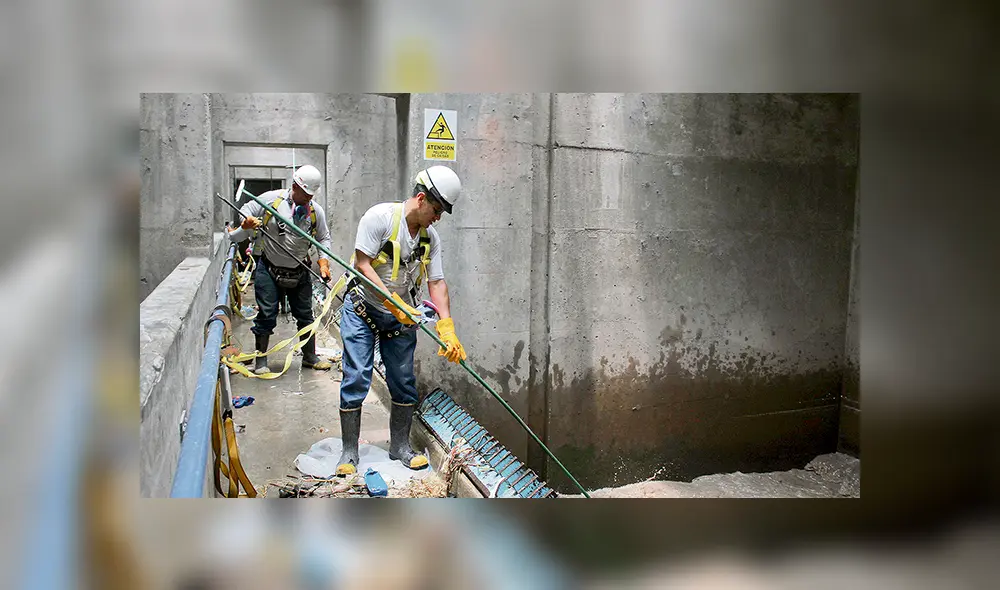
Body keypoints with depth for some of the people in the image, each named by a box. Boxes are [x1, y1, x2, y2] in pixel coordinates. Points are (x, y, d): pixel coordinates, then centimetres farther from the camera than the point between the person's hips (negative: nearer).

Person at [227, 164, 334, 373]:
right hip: (269, 270, -2)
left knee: (305, 315, 10)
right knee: (266, 315, -1)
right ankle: (260, 360, 13)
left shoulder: (316, 211, -3)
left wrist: (323, 260, -4)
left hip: (299, 272, 3)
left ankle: (309, 357, 26)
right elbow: (246, 211, 4)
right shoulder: (271, 199, -10)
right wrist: (247, 223, -18)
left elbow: (324, 238, 9)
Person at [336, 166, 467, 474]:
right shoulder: (380, 216, -17)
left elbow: (436, 282, -2)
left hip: (401, 316, 5)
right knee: (356, 379, -6)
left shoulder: (430, 237, 0)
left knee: (404, 383, 7)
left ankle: (400, 446, 23)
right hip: (362, 310, -5)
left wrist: (447, 328, -13)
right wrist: (393, 301, -26)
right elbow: (363, 264, -19)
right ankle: (349, 452, 6)